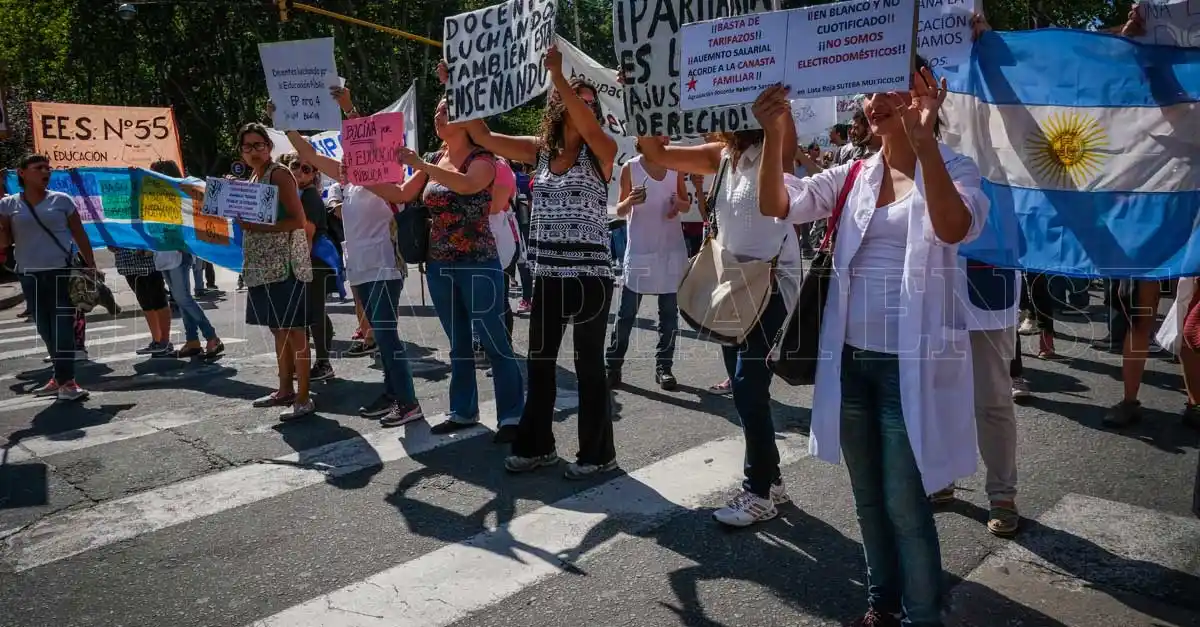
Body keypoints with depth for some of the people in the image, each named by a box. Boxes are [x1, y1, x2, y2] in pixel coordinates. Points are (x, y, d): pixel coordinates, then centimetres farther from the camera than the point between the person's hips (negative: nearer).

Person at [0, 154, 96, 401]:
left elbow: (79, 235, 6)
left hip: (61, 272, -2)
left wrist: (91, 267, 2)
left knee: (62, 326, -7)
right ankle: (63, 378, 19)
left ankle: (64, 380, -6)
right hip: (29, 276, 3)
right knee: (45, 329, 9)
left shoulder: (61, 200, 3)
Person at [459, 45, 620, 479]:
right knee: (539, 362, 13)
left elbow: (589, 127, -26)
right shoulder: (539, 150, 8)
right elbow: (482, 136, 6)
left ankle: (598, 453, 17)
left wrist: (557, 73, -32)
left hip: (590, 275, -5)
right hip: (547, 276, 5)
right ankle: (537, 445, 30)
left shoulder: (602, 152, -4)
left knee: (589, 365, 3)